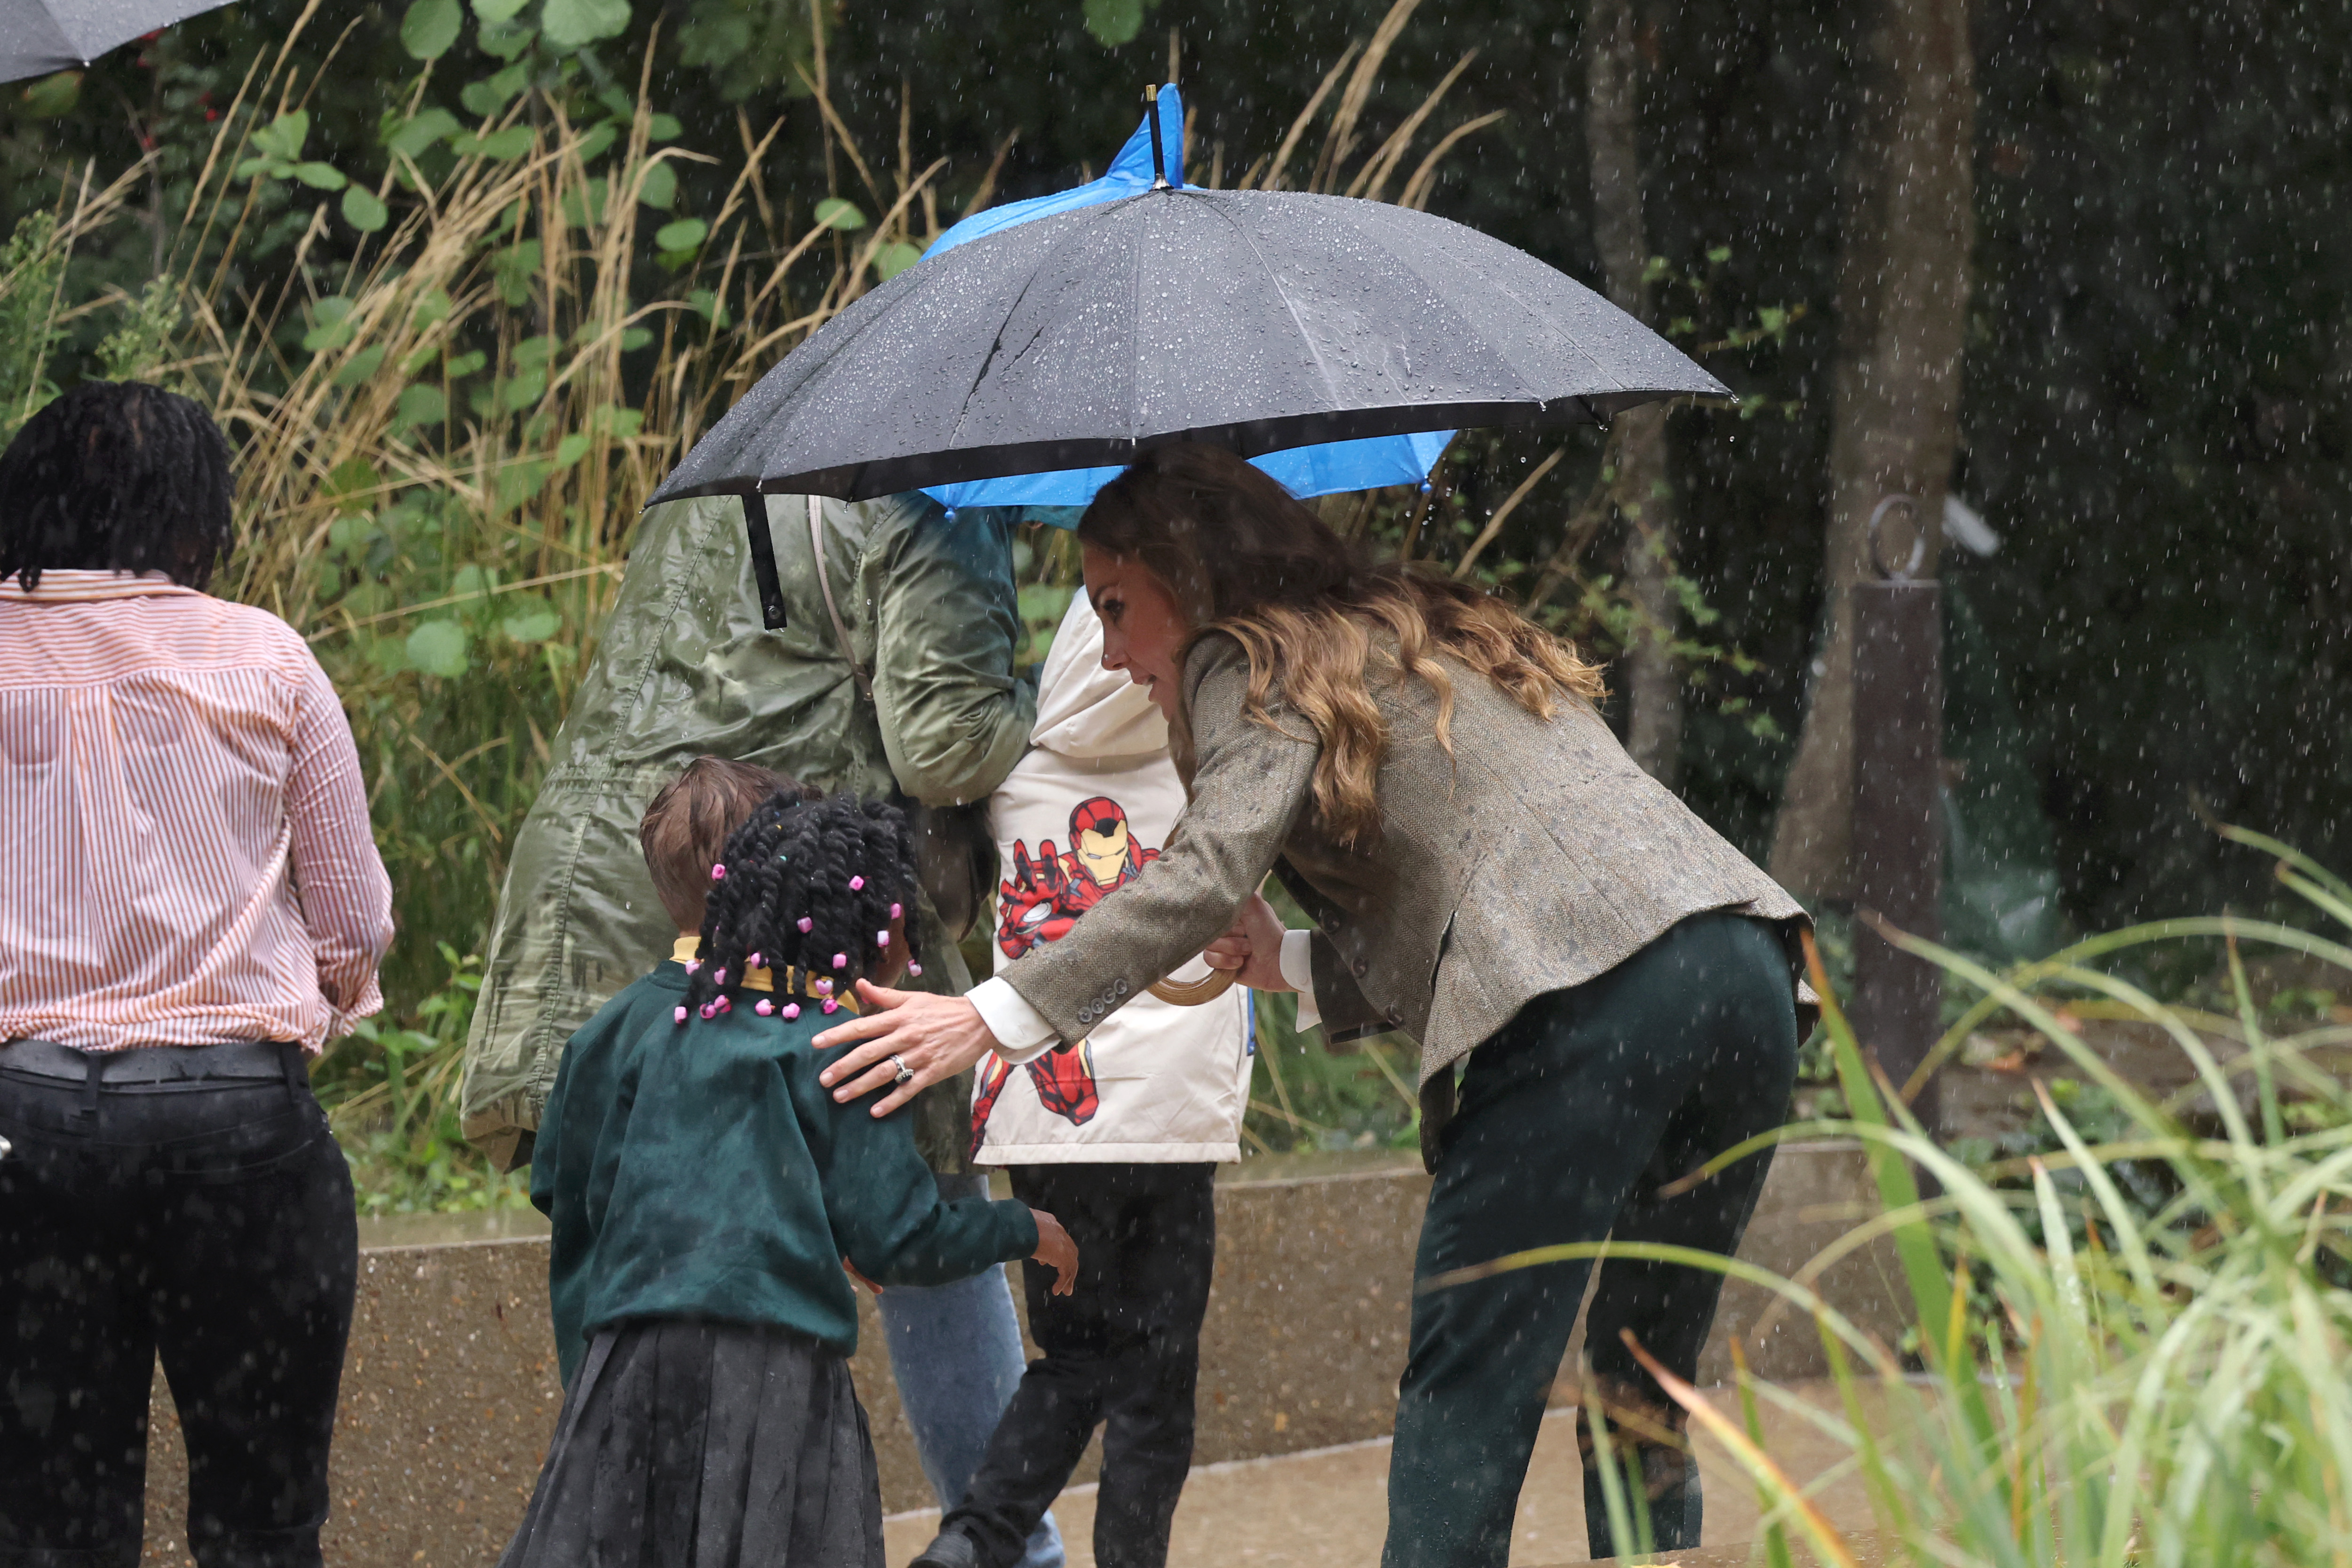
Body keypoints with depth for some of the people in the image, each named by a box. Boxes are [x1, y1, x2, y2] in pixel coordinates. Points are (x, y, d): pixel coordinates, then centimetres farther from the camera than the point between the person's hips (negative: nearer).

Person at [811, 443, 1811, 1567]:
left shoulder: (1255, 664, 8)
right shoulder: (1421, 634, 33)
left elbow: (1210, 871, -9)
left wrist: (994, 1016, -10)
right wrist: (1294, 964, 24)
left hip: (1591, 1005, -8)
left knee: (1463, 1401, -5)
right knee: (1644, 1412, 13)